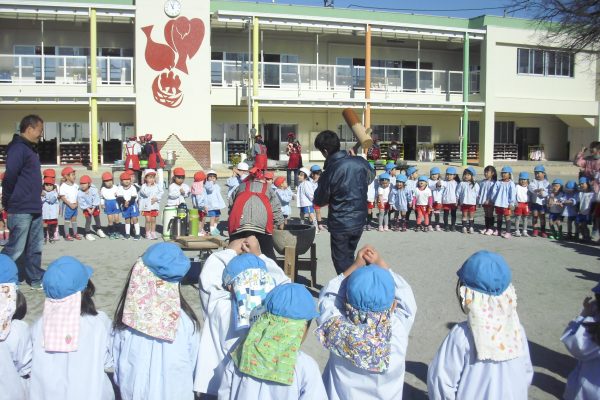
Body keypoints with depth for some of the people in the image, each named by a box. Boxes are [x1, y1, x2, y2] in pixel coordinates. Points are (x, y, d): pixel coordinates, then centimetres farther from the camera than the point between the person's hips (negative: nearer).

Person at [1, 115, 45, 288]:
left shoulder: (30, 148, 16)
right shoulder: (17, 148, -15)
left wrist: (35, 200, 15)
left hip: (34, 208, 9)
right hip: (21, 210, -9)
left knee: (35, 247, 14)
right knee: (15, 249, -2)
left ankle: (36, 279, 24)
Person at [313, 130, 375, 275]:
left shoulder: (328, 173, -20)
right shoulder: (360, 161, -8)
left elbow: (319, 202, -5)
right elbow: (371, 177, 14)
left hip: (340, 224, -5)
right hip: (359, 220, 5)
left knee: (341, 261, 13)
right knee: (349, 257, 24)